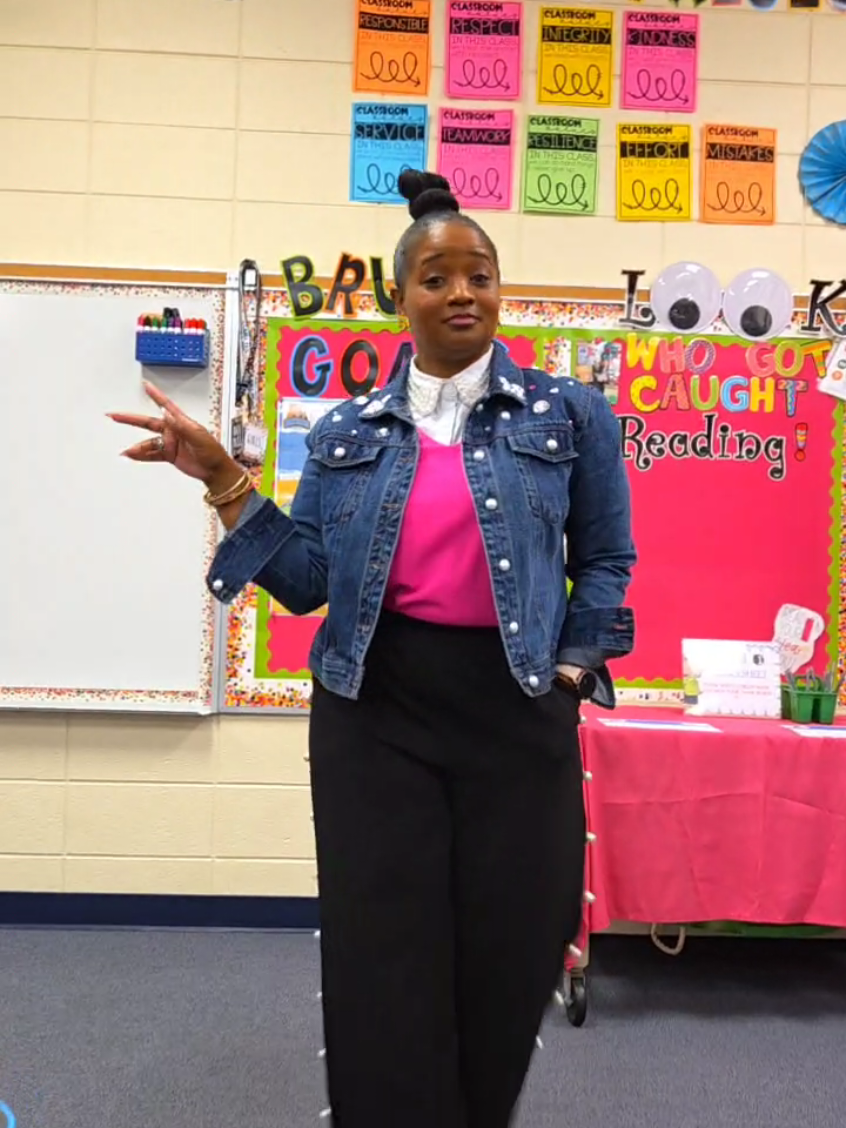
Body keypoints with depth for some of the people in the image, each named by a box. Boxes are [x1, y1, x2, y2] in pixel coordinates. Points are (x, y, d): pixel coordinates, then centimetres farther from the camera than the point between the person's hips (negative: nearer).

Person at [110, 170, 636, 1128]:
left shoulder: (568, 415, 3)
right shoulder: (348, 433, 7)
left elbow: (604, 560, 10)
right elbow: (306, 581, 2)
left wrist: (572, 668, 0)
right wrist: (224, 481, -4)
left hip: (515, 710, 0)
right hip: (375, 709, 1)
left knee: (509, 952, 12)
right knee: (384, 960, 5)